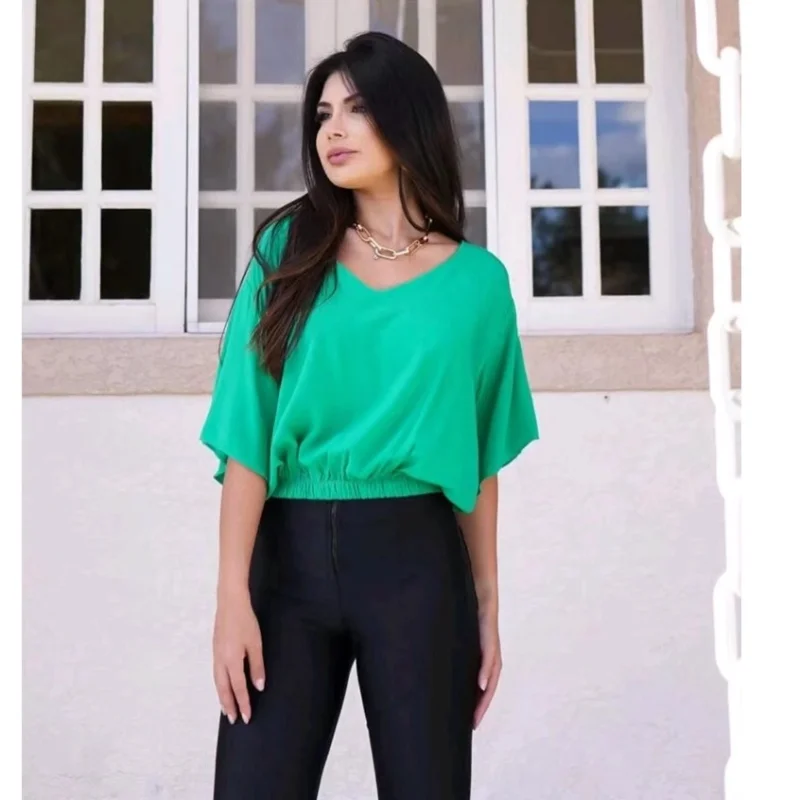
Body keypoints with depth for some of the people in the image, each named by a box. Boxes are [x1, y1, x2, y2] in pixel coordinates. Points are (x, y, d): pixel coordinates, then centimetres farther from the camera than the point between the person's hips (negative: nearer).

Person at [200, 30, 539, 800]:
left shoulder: (475, 280, 4)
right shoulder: (288, 249, 3)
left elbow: (481, 456, 7)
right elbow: (249, 433, -3)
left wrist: (487, 604, 6)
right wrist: (233, 594, -10)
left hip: (415, 558, 0)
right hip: (288, 554, 0)